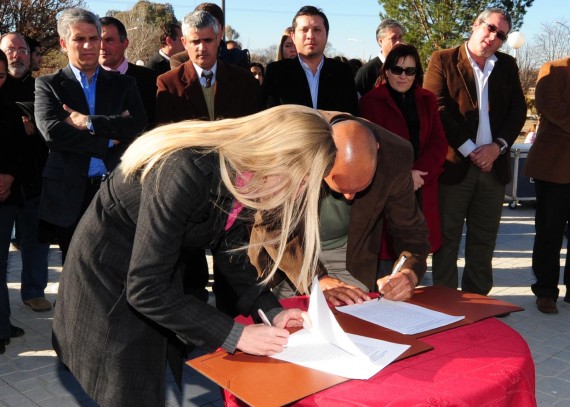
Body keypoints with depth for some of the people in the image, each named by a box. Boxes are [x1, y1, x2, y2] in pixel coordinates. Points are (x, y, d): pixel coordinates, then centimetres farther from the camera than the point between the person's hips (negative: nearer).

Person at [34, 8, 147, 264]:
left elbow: (139, 126, -7)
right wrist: (109, 140, -10)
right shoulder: (48, 85, 5)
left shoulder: (124, 84, 10)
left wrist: (89, 123, -14)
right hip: (70, 195, -1)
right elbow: (52, 131, -12)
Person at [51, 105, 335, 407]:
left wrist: (269, 309, -11)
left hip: (163, 270, 7)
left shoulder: (244, 176, -12)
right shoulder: (186, 173, -36)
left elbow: (230, 246, 1)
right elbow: (146, 288, -33)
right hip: (108, 274, -7)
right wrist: (235, 336, -31)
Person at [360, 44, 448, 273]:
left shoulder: (427, 100, 15)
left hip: (422, 191, 4)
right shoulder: (371, 101, 3)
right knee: (389, 248, -5)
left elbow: (439, 142, 6)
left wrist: (419, 173, -10)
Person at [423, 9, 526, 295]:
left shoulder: (508, 65, 14)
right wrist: (469, 150, -13)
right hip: (454, 164, -4)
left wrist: (498, 146, -9)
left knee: (484, 240, 10)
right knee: (447, 238, 3)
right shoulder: (443, 60, 0)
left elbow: (518, 110, 8)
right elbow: (438, 109, -9)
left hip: (493, 164, 4)